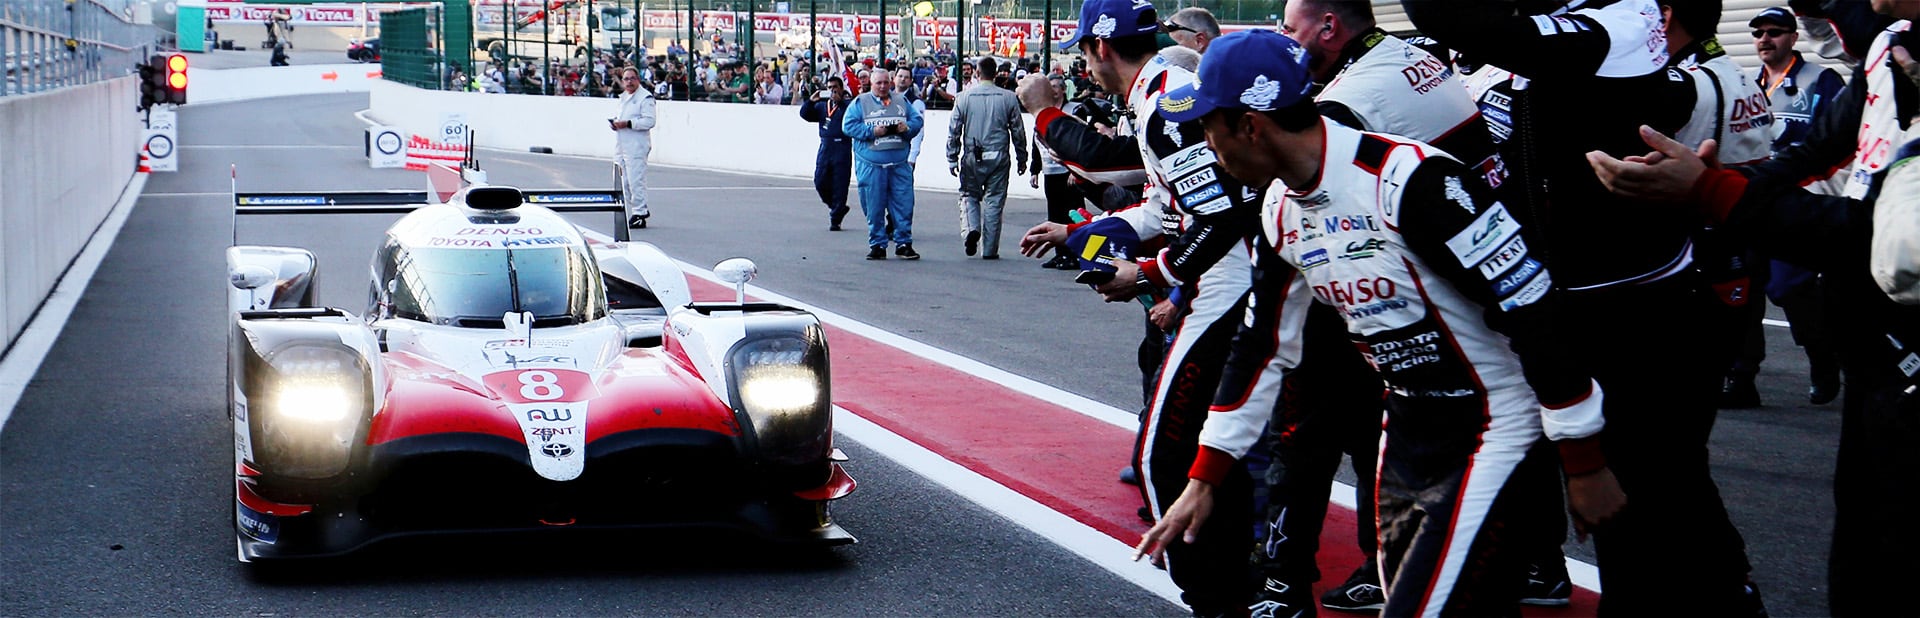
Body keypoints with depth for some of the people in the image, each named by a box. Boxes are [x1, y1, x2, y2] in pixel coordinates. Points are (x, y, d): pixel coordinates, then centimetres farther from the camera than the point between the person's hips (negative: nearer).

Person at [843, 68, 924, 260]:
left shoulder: (901, 102, 15)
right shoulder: (860, 103, 5)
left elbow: (917, 120, 13)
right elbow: (848, 125, -3)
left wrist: (908, 128, -9)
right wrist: (872, 132, -14)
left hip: (899, 163, 2)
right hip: (871, 164, -2)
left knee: (904, 204, 0)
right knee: (874, 206, 1)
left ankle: (903, 243, 8)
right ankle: (877, 245, 10)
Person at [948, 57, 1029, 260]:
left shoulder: (964, 97, -2)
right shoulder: (1008, 98, -2)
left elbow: (954, 130, 0)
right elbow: (1018, 131, 4)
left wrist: (952, 159, 8)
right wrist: (1022, 158, 15)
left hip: (972, 158, 0)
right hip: (999, 158, 0)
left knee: (969, 195, 16)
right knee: (994, 201, 6)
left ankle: (971, 228, -11)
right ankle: (990, 249, 6)